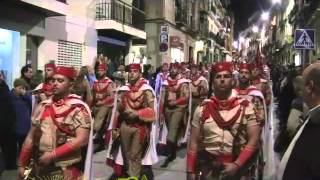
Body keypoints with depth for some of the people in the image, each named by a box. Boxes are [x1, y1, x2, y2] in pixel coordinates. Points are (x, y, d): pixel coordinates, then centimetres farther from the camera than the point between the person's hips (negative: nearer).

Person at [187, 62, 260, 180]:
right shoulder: (202, 109, 2)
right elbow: (194, 142, 3)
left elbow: (254, 139, -7)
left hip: (237, 169, -1)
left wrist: (237, 164, -16)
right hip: (207, 169, 1)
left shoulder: (245, 107, -2)